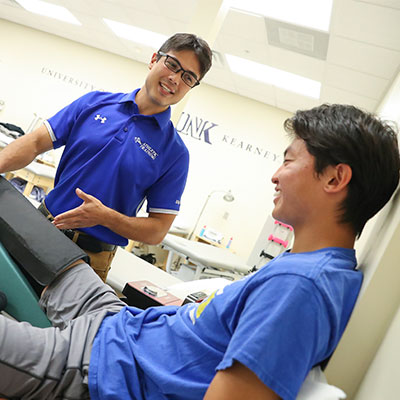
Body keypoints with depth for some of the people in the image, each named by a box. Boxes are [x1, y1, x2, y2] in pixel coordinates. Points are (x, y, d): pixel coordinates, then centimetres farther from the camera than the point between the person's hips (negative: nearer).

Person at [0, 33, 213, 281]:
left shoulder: (175, 152, -5)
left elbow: (158, 230, -5)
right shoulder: (95, 102, 3)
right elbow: (36, 142, 3)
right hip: (41, 226, 3)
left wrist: (105, 216, -20)